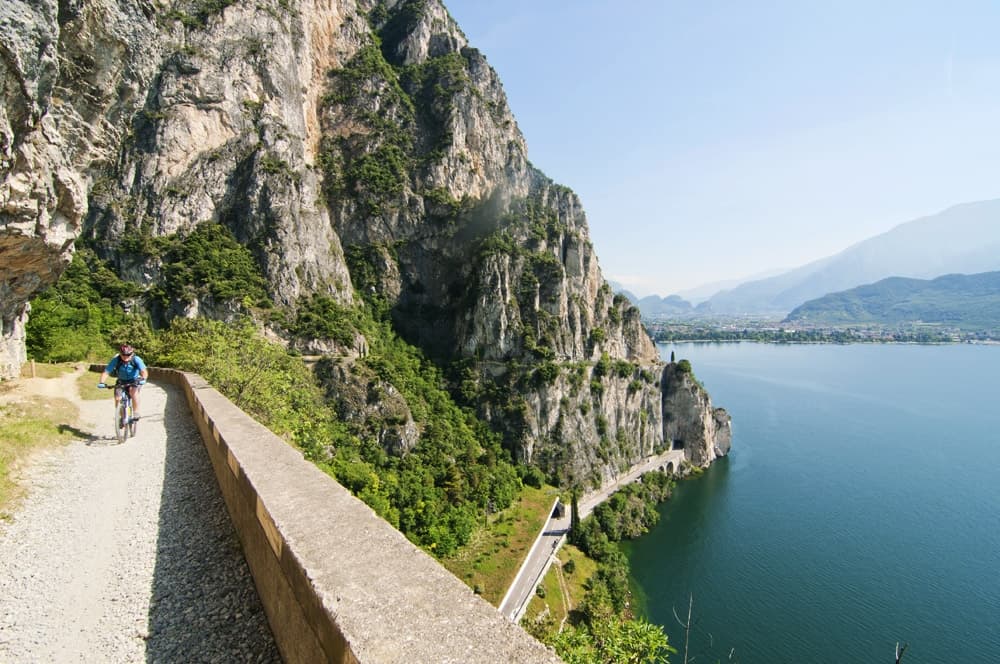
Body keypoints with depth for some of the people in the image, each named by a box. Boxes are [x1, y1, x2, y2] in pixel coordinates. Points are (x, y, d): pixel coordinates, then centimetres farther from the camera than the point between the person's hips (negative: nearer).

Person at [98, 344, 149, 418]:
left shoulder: (136, 359, -24)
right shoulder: (116, 360, -20)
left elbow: (144, 371, -33)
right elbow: (106, 372, -23)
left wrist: (143, 379, -54)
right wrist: (102, 382, -39)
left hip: (134, 381, -2)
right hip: (121, 382, 2)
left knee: (133, 392, -32)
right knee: (117, 398, -17)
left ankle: (136, 413, -22)